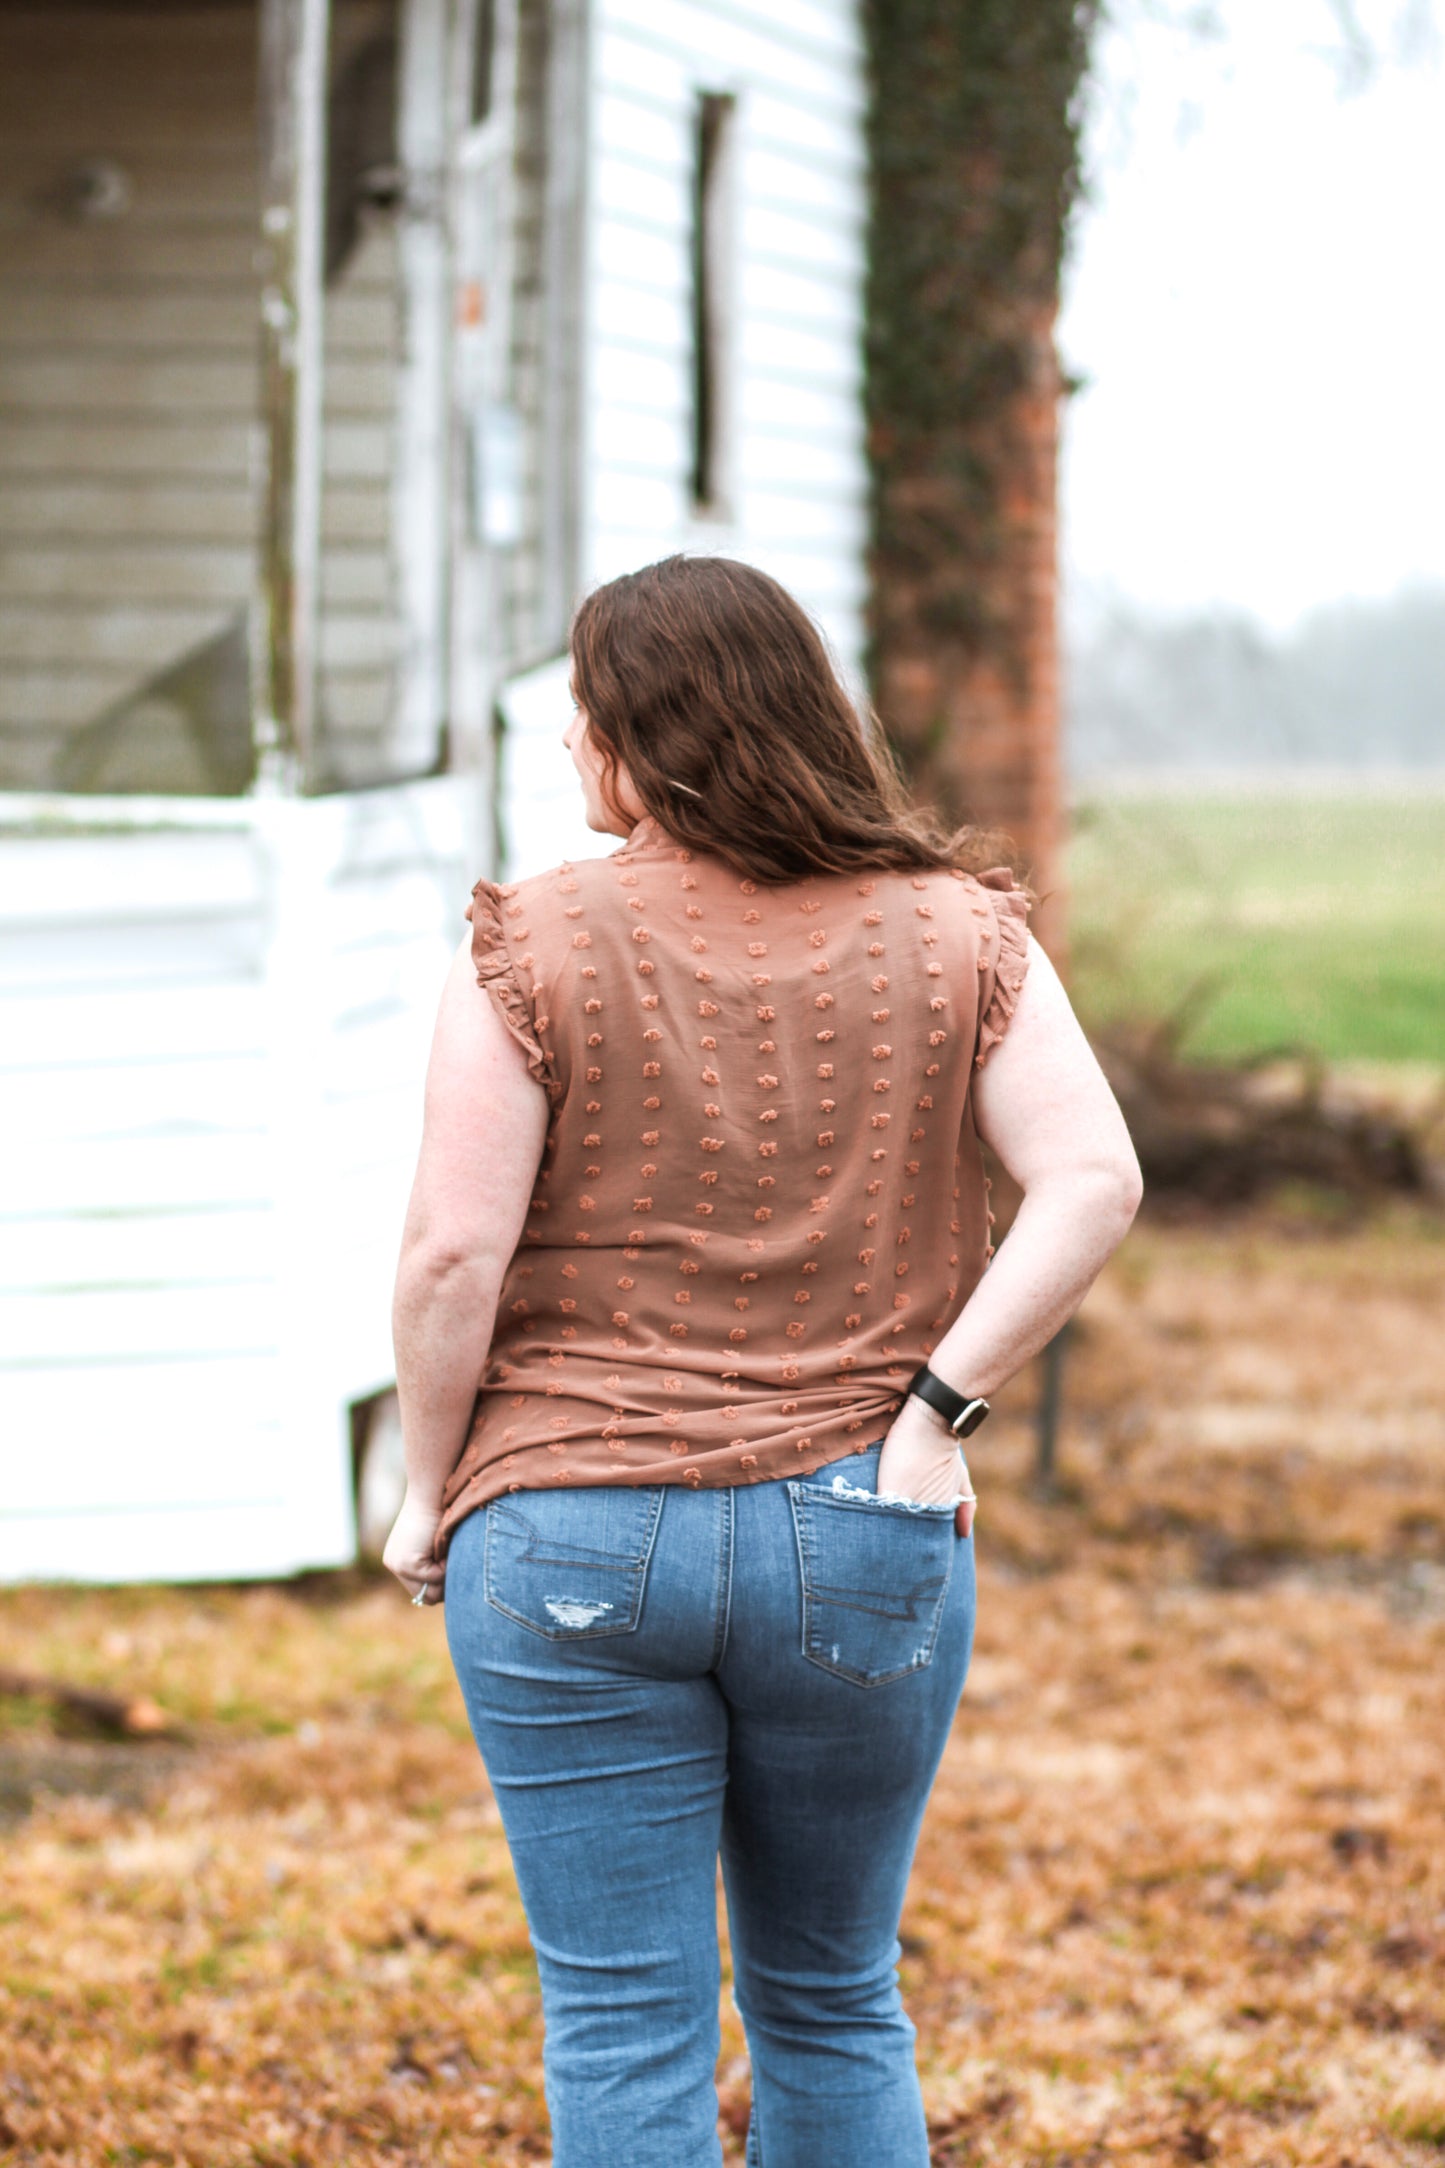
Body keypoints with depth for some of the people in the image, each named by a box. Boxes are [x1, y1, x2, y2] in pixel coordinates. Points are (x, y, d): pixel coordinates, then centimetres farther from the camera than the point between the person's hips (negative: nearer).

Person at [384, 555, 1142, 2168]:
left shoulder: (532, 946, -8)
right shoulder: (951, 933, 1)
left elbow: (453, 1254, -12)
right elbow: (1095, 1184, -10)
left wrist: (427, 1493, 2)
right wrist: (932, 1412, -6)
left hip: (575, 1544, -3)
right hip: (865, 1542, 3)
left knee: (623, 2029, 4)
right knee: (832, 2003, 18)